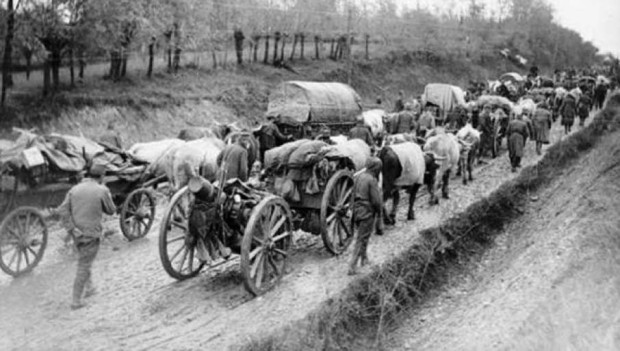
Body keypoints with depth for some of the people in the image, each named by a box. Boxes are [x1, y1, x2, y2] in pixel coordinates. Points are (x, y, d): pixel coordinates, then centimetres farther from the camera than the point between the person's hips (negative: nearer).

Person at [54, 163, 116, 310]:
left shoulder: (74, 189, 0)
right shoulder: (102, 190, -12)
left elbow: (63, 211, -8)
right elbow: (111, 210, 0)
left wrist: (72, 229, -7)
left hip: (77, 233, 5)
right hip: (92, 234, -5)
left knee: (85, 262, 26)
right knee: (83, 267, 3)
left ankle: (88, 288, 38)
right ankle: (77, 301, 8)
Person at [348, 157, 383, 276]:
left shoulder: (359, 177, 6)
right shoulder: (372, 180, -17)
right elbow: (376, 200, -18)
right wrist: (379, 212, -2)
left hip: (357, 211, 8)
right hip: (368, 213, -8)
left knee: (362, 237, 24)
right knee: (362, 240, -1)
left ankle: (364, 259, 38)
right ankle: (352, 267, -1)